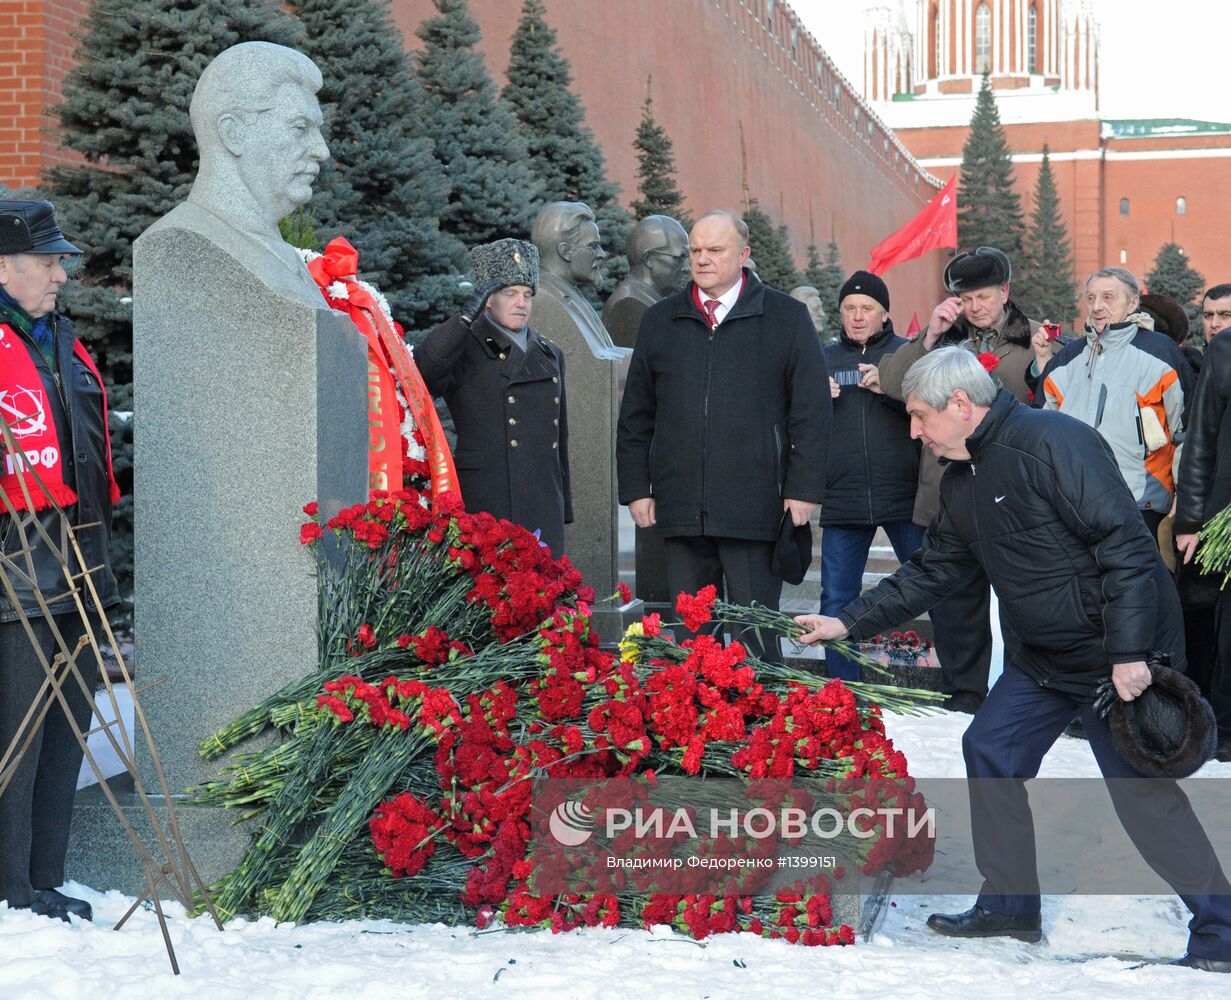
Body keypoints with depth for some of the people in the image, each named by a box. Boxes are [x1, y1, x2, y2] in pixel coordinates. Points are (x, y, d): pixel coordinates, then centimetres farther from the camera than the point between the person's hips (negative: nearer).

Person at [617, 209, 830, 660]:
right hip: (680, 508, 3)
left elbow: (812, 411, 1)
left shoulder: (787, 318, 3)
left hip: (756, 509, -3)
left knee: (757, 633, 2)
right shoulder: (659, 321, 12)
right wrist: (635, 488, 8)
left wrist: (803, 489, -6)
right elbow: (635, 415, 15)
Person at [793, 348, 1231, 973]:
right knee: (989, 750, 7)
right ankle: (1010, 906, 21)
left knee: (1141, 789, -7)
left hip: (1121, 653, -9)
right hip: (1041, 656, 9)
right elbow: (932, 571, 19)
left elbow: (1124, 542, -24)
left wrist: (1128, 652, -27)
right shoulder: (963, 480, 10)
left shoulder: (1051, 442, -20)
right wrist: (850, 622, 14)